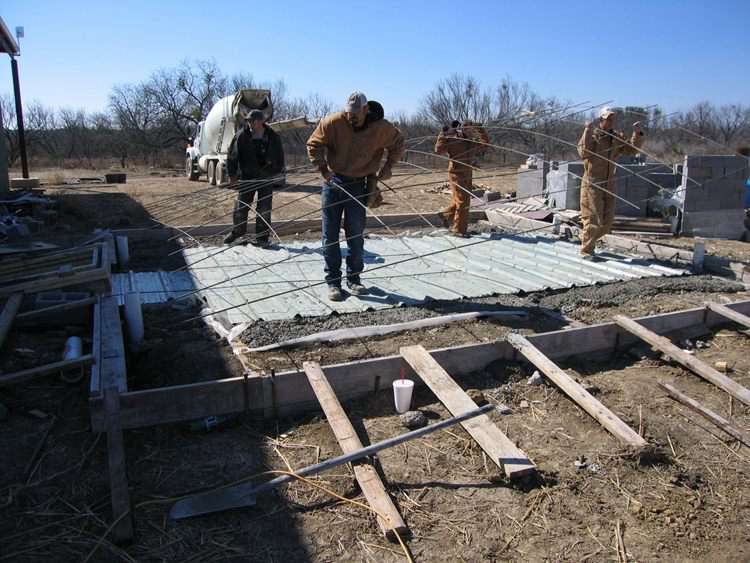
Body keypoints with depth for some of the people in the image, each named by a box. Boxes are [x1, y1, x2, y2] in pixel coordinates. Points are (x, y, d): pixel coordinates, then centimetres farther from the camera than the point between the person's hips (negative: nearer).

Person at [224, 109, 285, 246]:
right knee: (240, 207, 7)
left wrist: (278, 174, 5)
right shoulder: (241, 136, -6)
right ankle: (238, 231, 30)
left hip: (266, 178, 0)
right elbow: (232, 156, 0)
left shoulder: (273, 137, -4)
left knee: (264, 209, 2)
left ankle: (261, 237, 13)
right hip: (246, 178, 0)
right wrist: (232, 175, -2)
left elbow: (279, 158, 8)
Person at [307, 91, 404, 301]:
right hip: (333, 182, 0)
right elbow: (314, 144, -1)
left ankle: (354, 279, 19)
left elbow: (397, 144, 10)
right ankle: (333, 282, 10)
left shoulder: (382, 128, -9)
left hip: (358, 185, 0)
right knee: (330, 235, 2)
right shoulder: (333, 122, -13)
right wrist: (322, 168, -11)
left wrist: (387, 167, 2)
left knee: (356, 236, 5)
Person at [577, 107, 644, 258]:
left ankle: (587, 239, 29)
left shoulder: (617, 137, 11)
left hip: (609, 183, 6)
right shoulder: (592, 135, -6)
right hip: (592, 183, -6)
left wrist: (637, 134, -9)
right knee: (593, 219, -5)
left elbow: (632, 150, 5)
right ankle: (586, 250, 8)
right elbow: (584, 153, -22)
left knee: (608, 221, 9)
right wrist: (588, 132, -26)